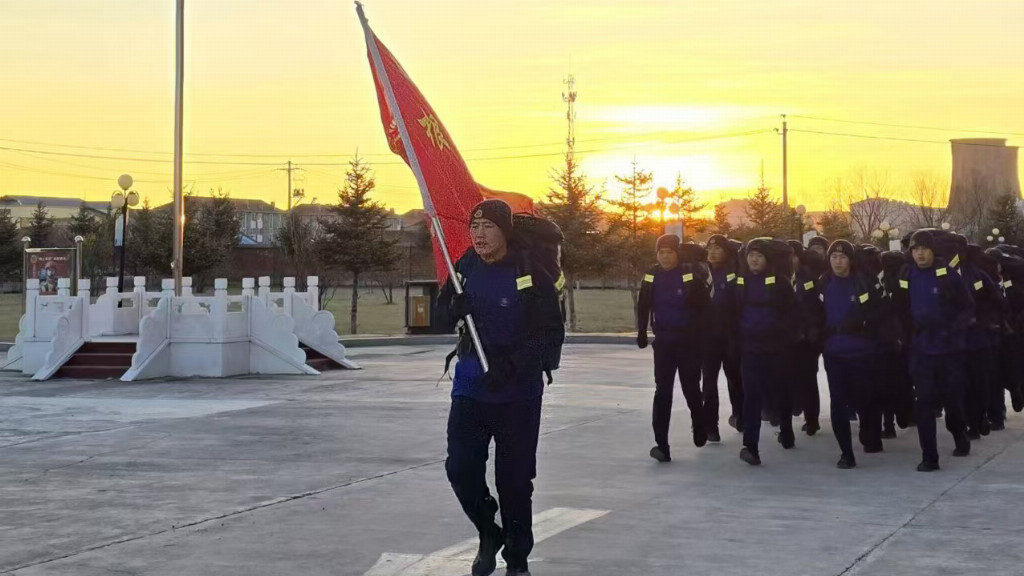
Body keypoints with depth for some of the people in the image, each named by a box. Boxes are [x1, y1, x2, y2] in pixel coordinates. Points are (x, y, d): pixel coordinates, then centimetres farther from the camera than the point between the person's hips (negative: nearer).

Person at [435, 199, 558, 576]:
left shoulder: (531, 275, -11)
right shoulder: (465, 268, 3)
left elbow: (547, 333, -13)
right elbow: (443, 309, 15)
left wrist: (510, 366, -24)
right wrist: (453, 311, -9)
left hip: (518, 393, -4)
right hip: (469, 387, 4)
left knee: (514, 480, 3)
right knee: (460, 469, -2)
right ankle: (489, 534, 24)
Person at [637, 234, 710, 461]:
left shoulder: (691, 275, -11)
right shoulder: (651, 276, 0)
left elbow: (706, 306, -7)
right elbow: (643, 307, 11)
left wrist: (699, 332, -9)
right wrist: (642, 333, 8)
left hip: (689, 341, -2)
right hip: (663, 341, 2)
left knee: (691, 389, 12)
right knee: (662, 392, -5)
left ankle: (700, 429, 39)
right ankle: (661, 444, -7)